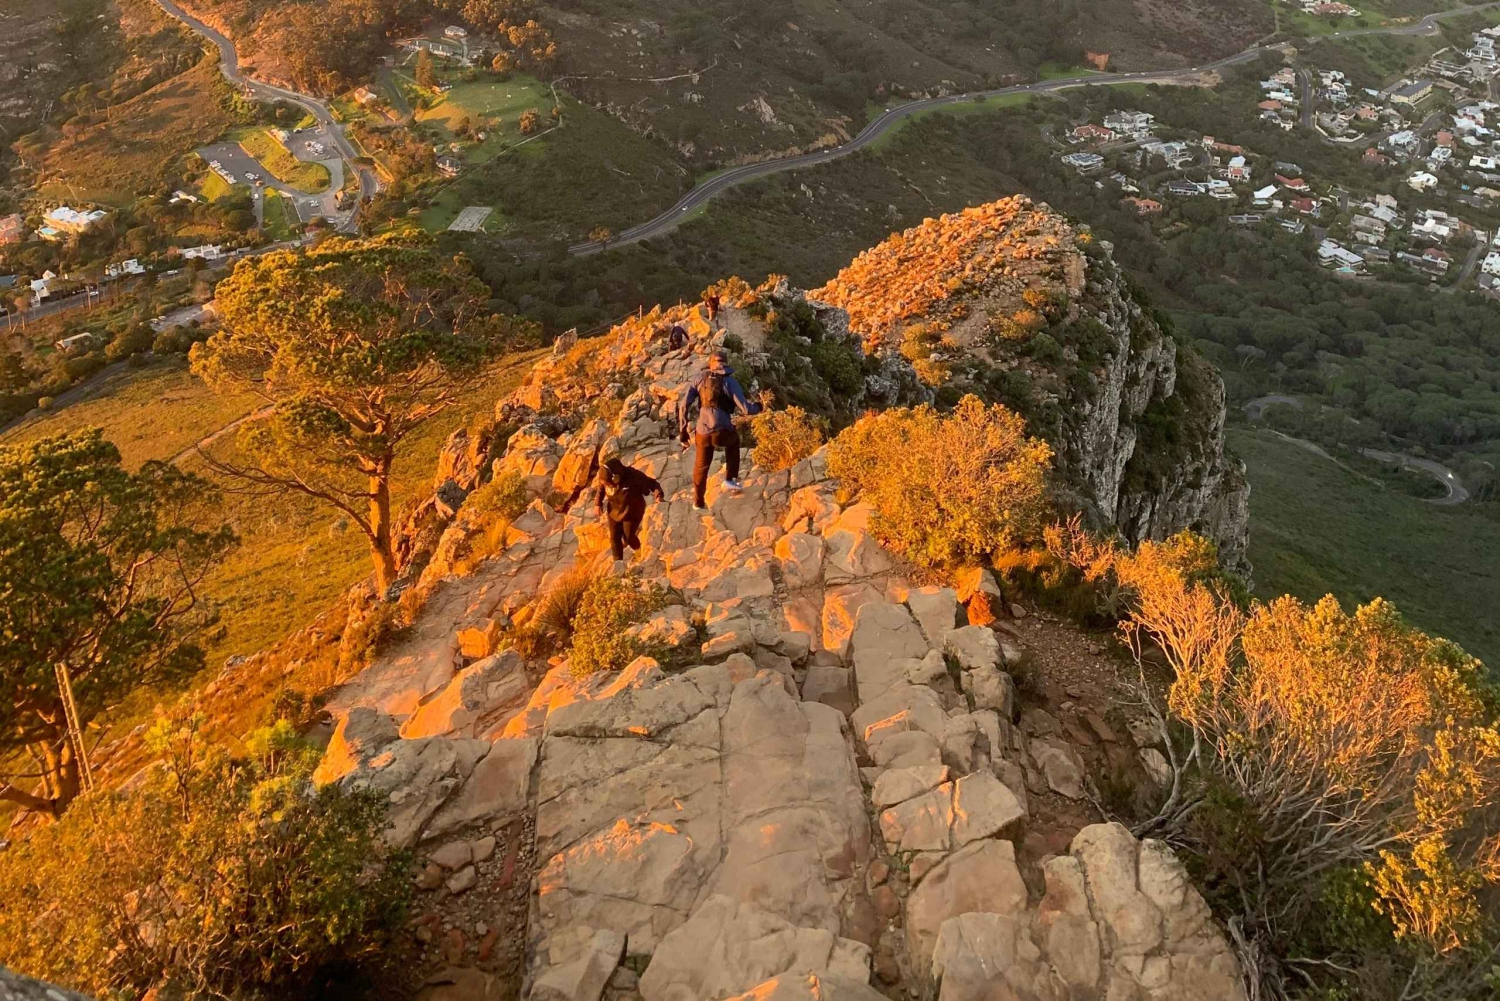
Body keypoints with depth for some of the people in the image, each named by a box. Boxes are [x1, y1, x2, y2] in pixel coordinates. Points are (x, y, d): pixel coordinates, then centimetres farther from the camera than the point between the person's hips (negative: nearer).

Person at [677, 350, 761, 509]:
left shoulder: (700, 379, 8)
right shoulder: (729, 381, -1)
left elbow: (683, 405, 3)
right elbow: (744, 408, -6)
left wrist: (683, 430, 11)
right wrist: (757, 407, 16)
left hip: (702, 432, 2)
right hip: (722, 433, -2)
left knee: (701, 466, 25)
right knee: (734, 440, 34)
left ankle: (698, 501, 37)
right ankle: (730, 478, 27)